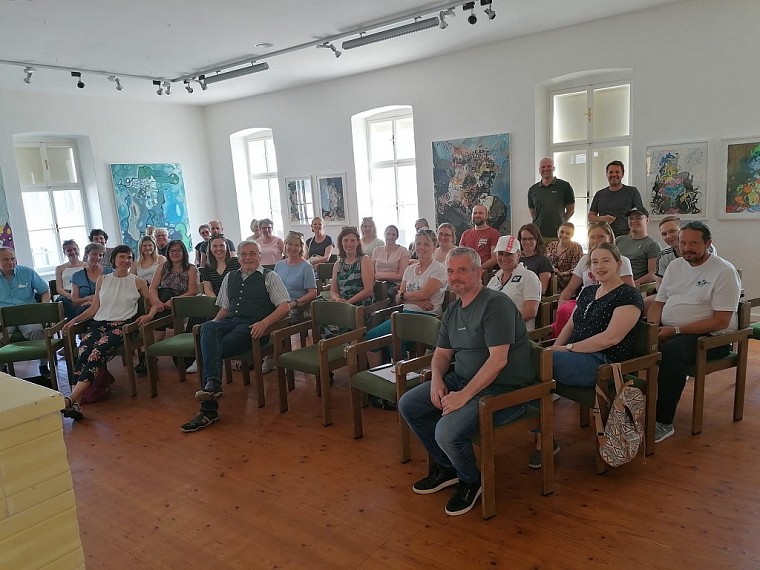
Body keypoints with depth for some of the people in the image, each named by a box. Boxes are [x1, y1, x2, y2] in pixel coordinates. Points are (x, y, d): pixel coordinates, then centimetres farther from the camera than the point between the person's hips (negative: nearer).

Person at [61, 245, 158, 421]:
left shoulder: (138, 282, 12)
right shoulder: (102, 280, 19)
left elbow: (154, 303, 12)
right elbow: (94, 308, 20)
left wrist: (149, 315, -8)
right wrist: (75, 320, 7)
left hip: (121, 325, -3)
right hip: (98, 324, 3)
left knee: (97, 353, -32)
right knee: (82, 353, -28)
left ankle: (71, 398, -40)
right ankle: (76, 404, -39)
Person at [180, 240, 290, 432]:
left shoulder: (270, 277, 6)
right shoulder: (230, 277, 23)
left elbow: (284, 306, -2)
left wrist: (265, 322, -18)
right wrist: (214, 325, 4)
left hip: (252, 327, -5)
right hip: (230, 321, 5)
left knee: (212, 348, -27)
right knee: (207, 328, -31)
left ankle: (209, 411, -27)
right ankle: (212, 384, -42)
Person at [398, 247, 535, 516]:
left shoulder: (496, 304, -17)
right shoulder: (453, 310, 11)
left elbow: (498, 359, -24)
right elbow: (442, 353, 17)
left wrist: (464, 395, -26)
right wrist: (437, 380, -5)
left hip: (502, 388, -9)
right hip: (462, 379, 9)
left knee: (447, 432, -28)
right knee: (407, 404, 3)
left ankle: (471, 481, 7)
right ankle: (446, 466, 20)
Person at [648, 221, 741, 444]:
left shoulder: (724, 271, -7)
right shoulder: (675, 265, 13)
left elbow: (720, 321, -14)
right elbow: (658, 303, 14)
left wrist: (676, 330, -19)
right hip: (668, 332, 6)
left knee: (671, 351, -36)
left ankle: (664, 423, -27)